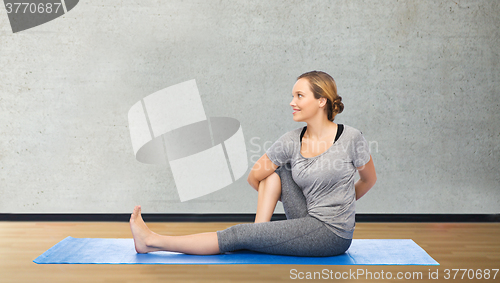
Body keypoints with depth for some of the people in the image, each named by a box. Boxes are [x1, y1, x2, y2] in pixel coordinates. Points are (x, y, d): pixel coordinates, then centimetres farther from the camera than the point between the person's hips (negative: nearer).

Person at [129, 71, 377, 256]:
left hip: (333, 234, -5)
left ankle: (152, 241, -2)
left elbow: (369, 180, 3)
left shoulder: (351, 139, -13)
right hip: (308, 221, 5)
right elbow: (255, 177, 5)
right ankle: (261, 231, -6)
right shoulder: (291, 142, -2)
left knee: (240, 234, -11)